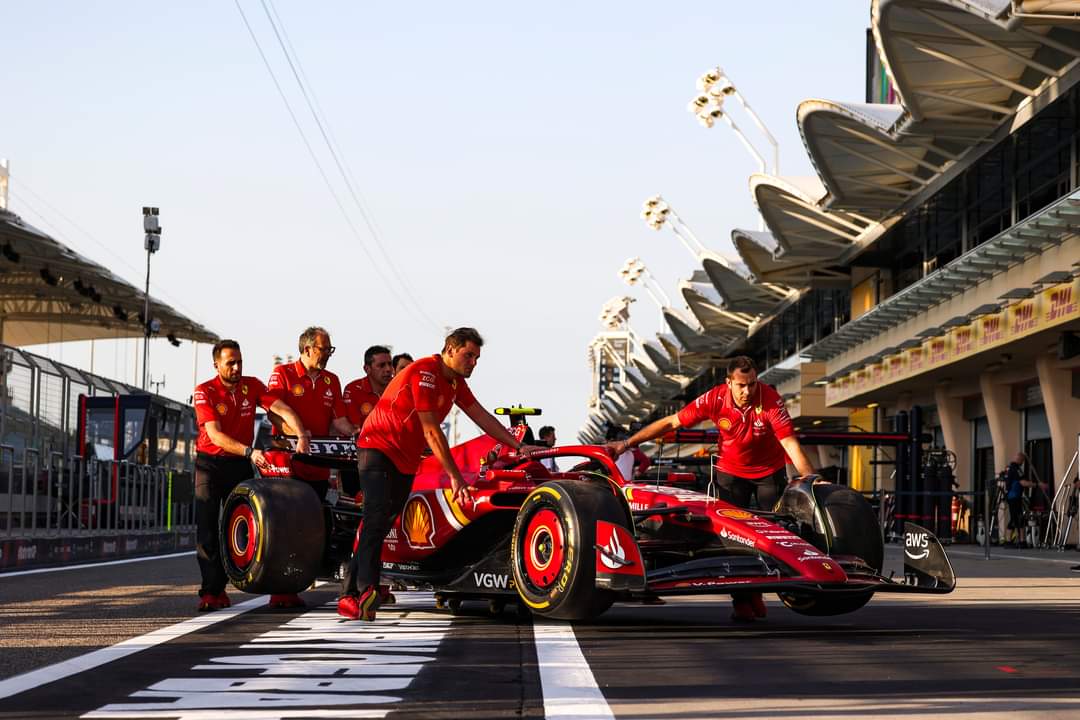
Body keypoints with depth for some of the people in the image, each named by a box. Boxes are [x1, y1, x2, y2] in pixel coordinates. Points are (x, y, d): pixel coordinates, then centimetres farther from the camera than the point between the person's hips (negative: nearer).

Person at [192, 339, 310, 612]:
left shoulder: (252, 385, -1)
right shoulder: (204, 392, -12)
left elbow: (283, 409, -10)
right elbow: (215, 436, -23)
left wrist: (302, 436, -27)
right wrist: (249, 451, -35)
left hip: (241, 465, 4)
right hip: (211, 463, -3)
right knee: (207, 526, -10)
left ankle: (219, 589, 10)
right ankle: (209, 592, -10)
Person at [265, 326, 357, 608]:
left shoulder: (332, 381, 17)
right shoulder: (282, 374, 2)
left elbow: (338, 418, 9)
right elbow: (273, 412, -10)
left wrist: (353, 433, -11)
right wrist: (295, 433, -25)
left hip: (318, 466, 5)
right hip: (288, 462, -5)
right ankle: (278, 591, -3)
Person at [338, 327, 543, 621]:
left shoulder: (455, 381, 8)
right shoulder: (424, 372, -20)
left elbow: (482, 417, 13)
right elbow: (431, 432, -23)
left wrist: (519, 447, 7)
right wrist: (455, 477, -23)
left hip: (406, 460, 9)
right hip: (378, 448, -9)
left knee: (383, 525, 5)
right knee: (377, 515, -25)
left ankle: (349, 596, 8)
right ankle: (366, 589, -39)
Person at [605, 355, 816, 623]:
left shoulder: (770, 400, -29)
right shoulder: (715, 399, -25)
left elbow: (790, 443, -32)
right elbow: (671, 423, -17)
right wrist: (627, 443, -16)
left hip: (770, 472, 0)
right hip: (731, 472, 0)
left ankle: (755, 592, 20)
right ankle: (741, 601, -3)